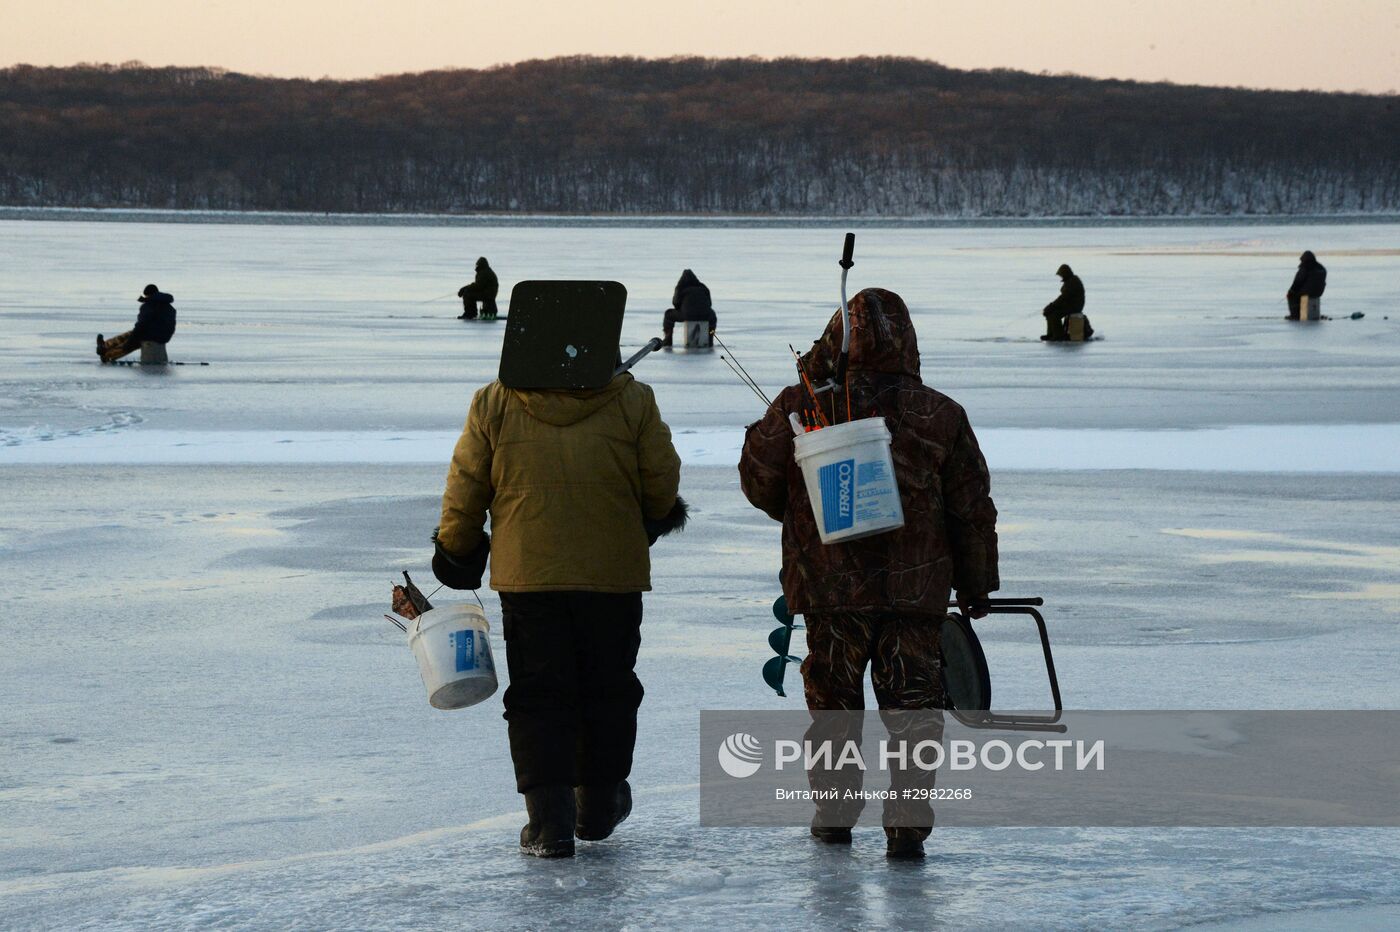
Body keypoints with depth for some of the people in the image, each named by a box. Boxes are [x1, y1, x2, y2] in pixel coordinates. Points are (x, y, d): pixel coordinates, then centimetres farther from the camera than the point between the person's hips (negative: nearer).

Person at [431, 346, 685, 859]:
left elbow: (465, 489, 0)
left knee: (538, 699, 5)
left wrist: (455, 550, 17)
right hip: (615, 574, 1)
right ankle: (599, 809, 29)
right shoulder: (633, 402, -6)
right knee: (608, 691, 17)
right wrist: (655, 518, 24)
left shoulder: (494, 404, -5)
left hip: (527, 577, 0)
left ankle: (549, 820, -7)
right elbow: (662, 482, 2)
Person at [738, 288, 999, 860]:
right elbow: (973, 507, 5)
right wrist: (977, 583, 16)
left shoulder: (800, 408, -5)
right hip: (918, 590, 0)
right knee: (913, 706, 4)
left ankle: (833, 815, 21)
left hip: (829, 584, 0)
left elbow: (759, 483, 5)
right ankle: (908, 822, -4)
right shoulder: (941, 416, -1)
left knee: (832, 702, 14)